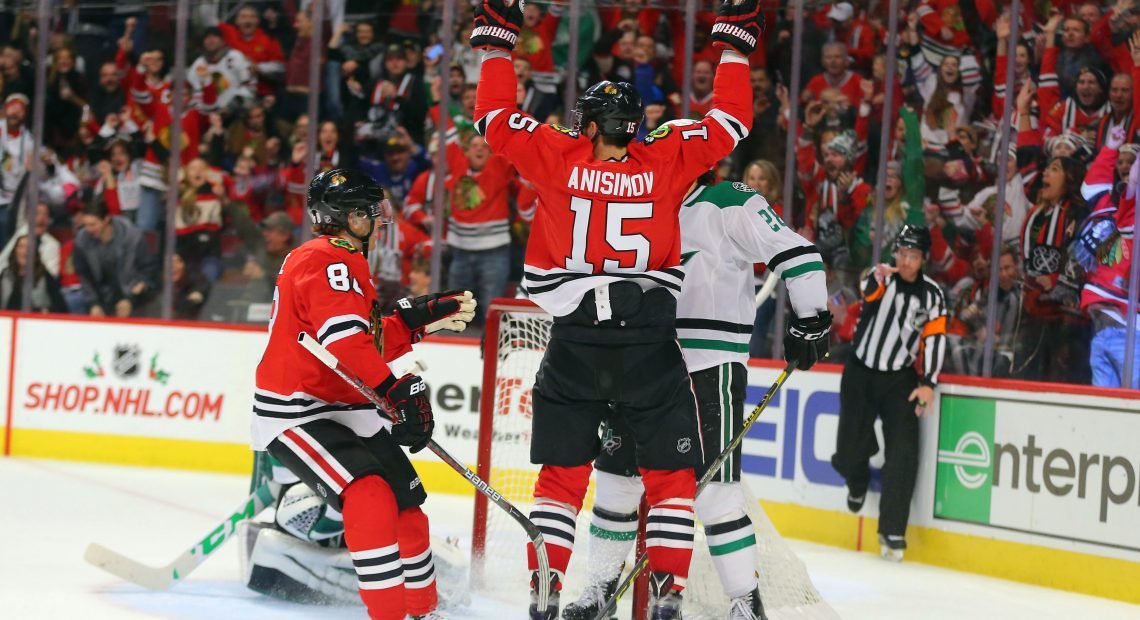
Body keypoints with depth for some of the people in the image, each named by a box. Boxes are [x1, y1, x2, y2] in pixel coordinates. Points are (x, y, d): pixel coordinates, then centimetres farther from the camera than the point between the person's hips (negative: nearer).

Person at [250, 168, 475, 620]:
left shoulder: (348, 262, 16)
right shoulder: (326, 260, -18)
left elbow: (373, 343, 17)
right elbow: (344, 340, -31)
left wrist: (422, 317, 9)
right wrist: (399, 391, -35)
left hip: (343, 410, 11)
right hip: (294, 411, -11)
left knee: (405, 506, 14)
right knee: (371, 497, -27)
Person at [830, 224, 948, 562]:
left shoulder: (932, 294, -2)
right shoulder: (880, 278, -5)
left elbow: (935, 340, -4)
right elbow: (868, 296, -27)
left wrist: (928, 383, -14)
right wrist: (879, 279, -49)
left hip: (899, 380, 0)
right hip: (860, 372, 0)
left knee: (903, 455, -13)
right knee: (849, 452, 2)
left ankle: (892, 531, -9)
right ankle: (858, 482, 40)